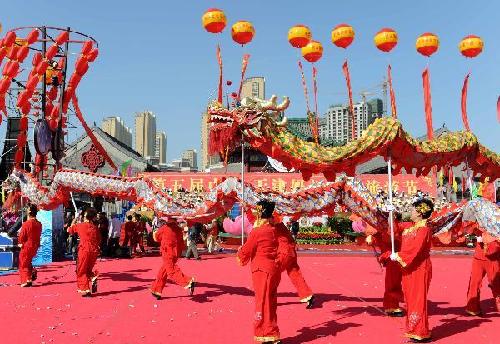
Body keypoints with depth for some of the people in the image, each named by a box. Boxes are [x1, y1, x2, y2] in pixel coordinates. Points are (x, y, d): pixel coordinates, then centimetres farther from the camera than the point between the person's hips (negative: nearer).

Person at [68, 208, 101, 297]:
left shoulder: (80, 225, 0)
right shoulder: (95, 227, 8)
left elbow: (69, 230, 16)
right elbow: (99, 241, 11)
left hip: (84, 250, -4)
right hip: (94, 251, 4)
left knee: (81, 271, 8)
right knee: (88, 269, 22)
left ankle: (85, 290, 0)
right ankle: (93, 277, -8)